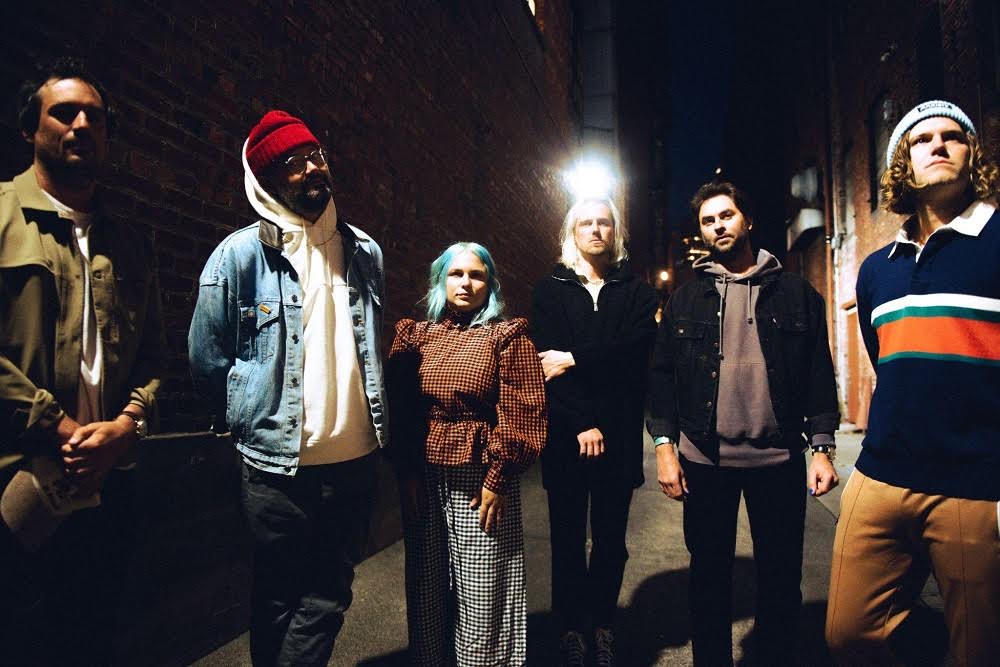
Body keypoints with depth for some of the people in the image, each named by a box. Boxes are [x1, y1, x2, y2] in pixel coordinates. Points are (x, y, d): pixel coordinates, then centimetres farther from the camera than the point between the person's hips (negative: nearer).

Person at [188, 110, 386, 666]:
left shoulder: (364, 250, 7)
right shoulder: (242, 252, -7)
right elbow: (207, 358, -2)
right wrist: (251, 418, 6)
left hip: (356, 458, 4)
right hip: (279, 463, -3)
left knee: (328, 598, 17)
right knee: (279, 601, 14)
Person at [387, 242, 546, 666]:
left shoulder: (508, 336, -1)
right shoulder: (416, 335, 8)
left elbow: (522, 415, -8)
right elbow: (400, 411, 6)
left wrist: (497, 481, -12)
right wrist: (407, 474, 0)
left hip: (481, 482, -3)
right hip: (424, 482, 4)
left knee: (481, 593, 6)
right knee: (429, 589, 15)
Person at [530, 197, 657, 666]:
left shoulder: (636, 291, 11)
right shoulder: (551, 289, 7)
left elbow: (634, 347, -9)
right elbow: (548, 359, -5)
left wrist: (574, 359, -15)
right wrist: (581, 424, -13)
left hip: (618, 434, 1)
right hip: (565, 434, -1)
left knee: (611, 537, 8)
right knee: (568, 536, 6)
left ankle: (603, 625, 24)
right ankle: (570, 628, 20)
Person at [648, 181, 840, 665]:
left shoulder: (795, 292, 6)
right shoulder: (686, 298, 7)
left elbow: (820, 372, 4)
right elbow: (662, 374, 4)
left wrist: (822, 447, -2)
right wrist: (664, 444, -4)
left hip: (779, 460, 0)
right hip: (704, 460, 0)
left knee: (780, 579, 11)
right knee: (709, 576, 12)